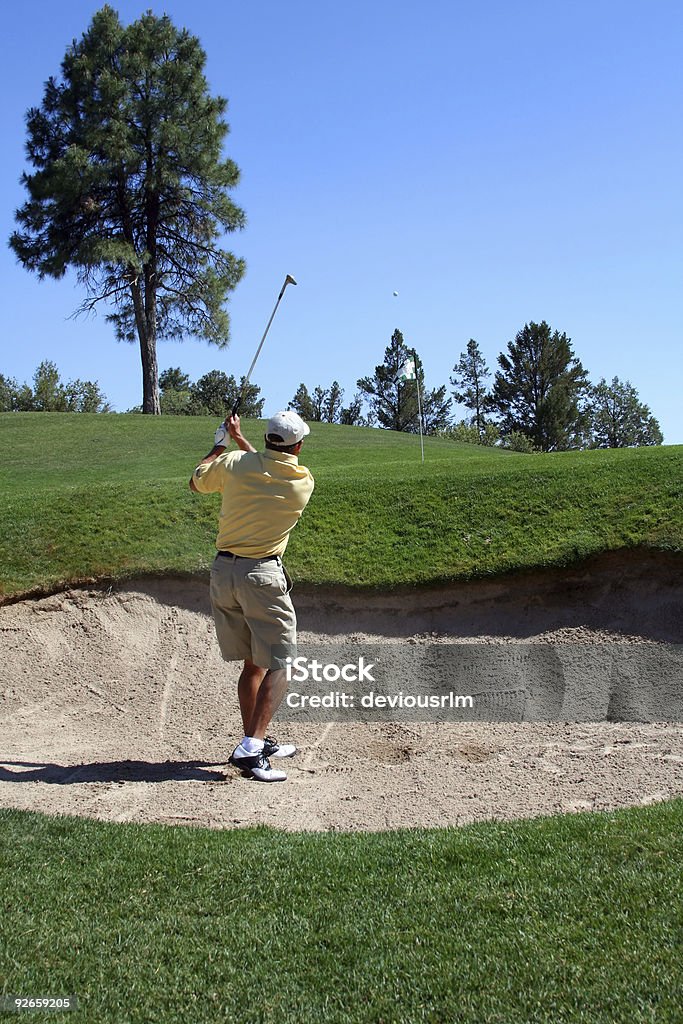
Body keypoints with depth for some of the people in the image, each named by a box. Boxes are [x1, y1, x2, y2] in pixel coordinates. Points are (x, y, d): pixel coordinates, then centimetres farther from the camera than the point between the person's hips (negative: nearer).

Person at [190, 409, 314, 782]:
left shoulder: (233, 463, -1)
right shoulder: (303, 482, -2)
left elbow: (196, 482, 19)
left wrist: (221, 444, 31)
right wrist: (240, 441, 24)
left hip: (223, 570, 5)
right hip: (261, 574, -5)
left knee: (253, 664, 16)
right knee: (279, 664, 0)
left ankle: (256, 742, 26)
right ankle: (250, 748, -14)